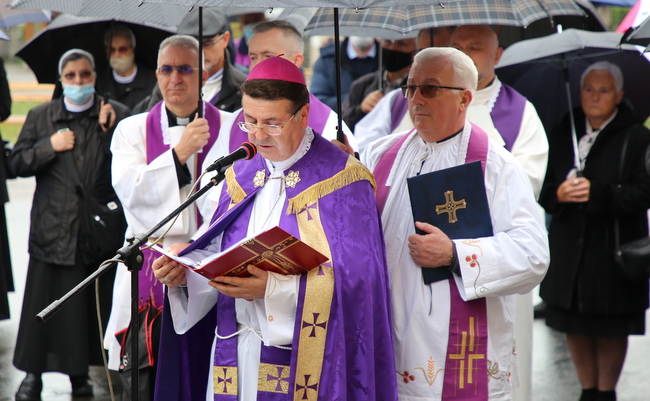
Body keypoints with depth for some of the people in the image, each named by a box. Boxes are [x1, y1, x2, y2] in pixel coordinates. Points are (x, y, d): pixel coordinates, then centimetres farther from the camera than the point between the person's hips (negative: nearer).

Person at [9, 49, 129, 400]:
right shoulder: (40, 117, 10)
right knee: (45, 306, 1)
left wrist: (110, 131, -14)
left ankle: (80, 373, 18)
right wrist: (51, 145, -6)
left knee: (95, 305, 5)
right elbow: (18, 163, 7)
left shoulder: (117, 115, 5)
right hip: (53, 230, 0)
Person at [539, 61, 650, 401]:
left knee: (611, 328, 4)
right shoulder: (562, 134, 9)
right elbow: (543, 187, 10)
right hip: (569, 248, 4)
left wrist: (597, 193, -23)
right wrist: (558, 194, -13)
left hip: (612, 251, -4)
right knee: (574, 325, 10)